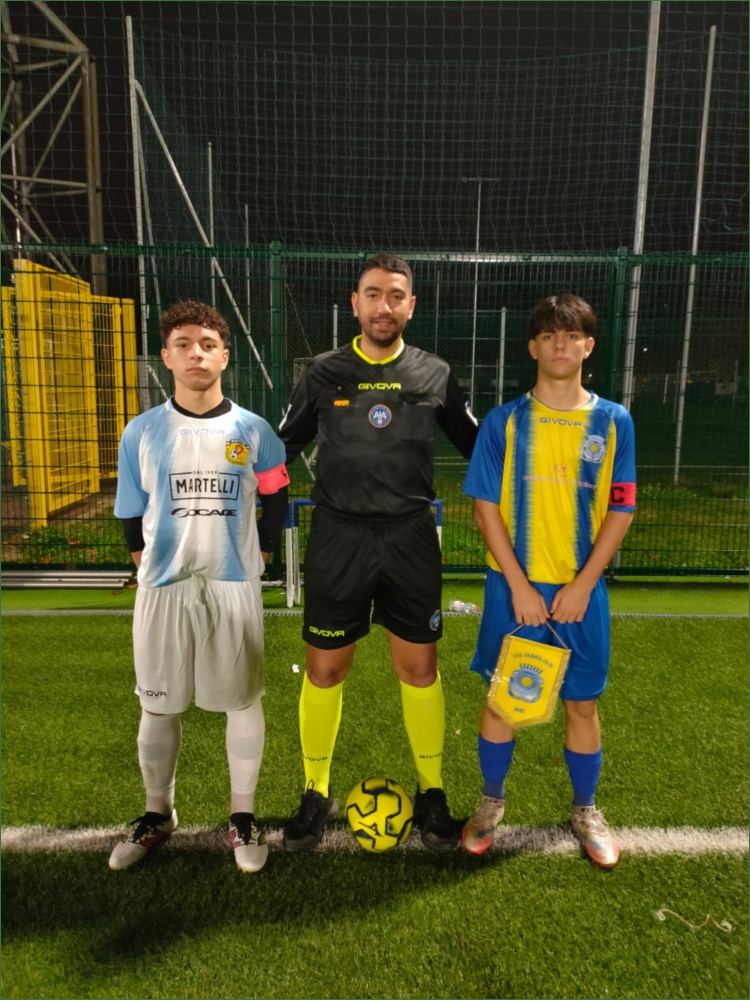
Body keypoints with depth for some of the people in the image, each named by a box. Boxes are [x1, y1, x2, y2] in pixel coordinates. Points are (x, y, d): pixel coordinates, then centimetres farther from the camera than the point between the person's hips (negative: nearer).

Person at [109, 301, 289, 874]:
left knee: (243, 702, 7)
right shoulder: (142, 432, 0)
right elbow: (131, 510, 10)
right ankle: (158, 815, 33)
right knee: (158, 706, 11)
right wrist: (147, 560, 6)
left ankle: (243, 818, 26)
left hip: (234, 586, -1)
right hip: (162, 588, 1)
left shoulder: (252, 430, -1)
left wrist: (259, 553, 6)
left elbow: (276, 498, 10)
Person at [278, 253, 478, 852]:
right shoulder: (323, 373, 2)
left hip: (411, 538, 1)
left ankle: (432, 794, 28)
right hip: (337, 538, 0)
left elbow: (476, 446, 12)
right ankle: (317, 795, 28)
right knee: (325, 669, 7)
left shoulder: (435, 375, 3)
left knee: (419, 668, 8)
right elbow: (283, 453, 9)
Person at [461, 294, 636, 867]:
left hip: (581, 590, 1)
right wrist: (520, 585, -11)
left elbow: (621, 511, 0)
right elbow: (486, 506, -4)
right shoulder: (504, 422, -2)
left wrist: (582, 585, -9)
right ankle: (492, 804, 33)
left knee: (582, 705, 12)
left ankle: (586, 812, 35)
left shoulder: (613, 422, 0)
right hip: (514, 588, 0)